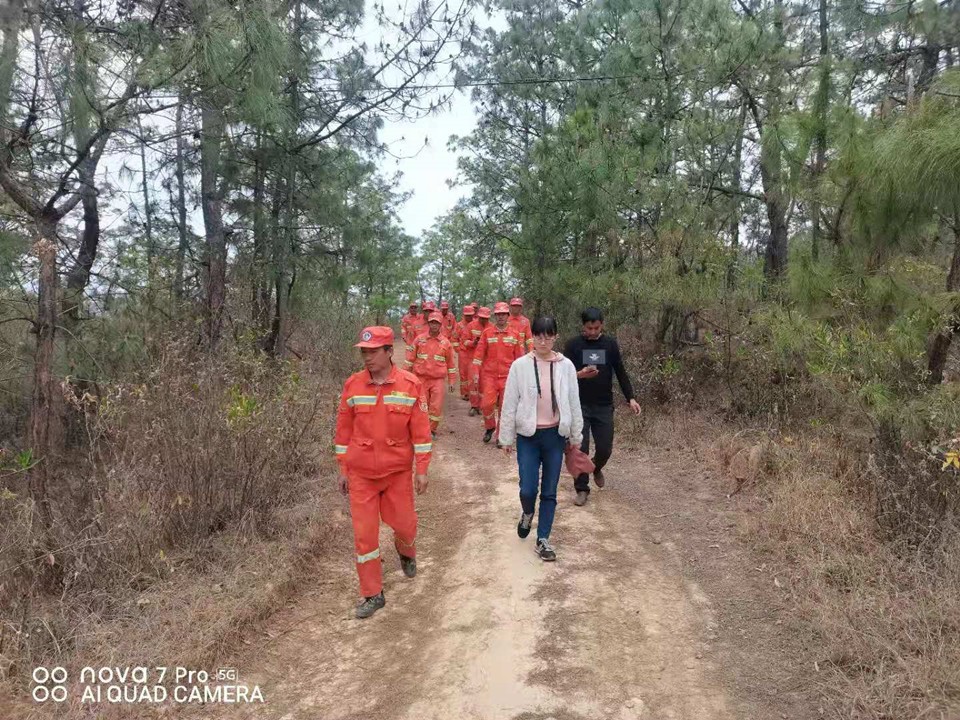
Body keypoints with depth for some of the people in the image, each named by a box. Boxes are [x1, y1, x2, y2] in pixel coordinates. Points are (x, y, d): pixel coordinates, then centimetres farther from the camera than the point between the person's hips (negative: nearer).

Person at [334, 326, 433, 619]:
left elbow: (420, 430, -5)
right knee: (363, 533, 3)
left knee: (404, 523, 10)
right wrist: (342, 469, 5)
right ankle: (372, 594, 19)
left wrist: (422, 470, -5)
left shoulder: (410, 385, -9)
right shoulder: (352, 385, -4)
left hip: (398, 471, -1)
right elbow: (344, 429, 3)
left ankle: (406, 552, 47)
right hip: (360, 473, 1)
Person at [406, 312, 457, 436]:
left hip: (438, 380, 0)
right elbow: (411, 357, 6)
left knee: (436, 406, -3)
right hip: (421, 378, 0)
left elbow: (451, 363, 7)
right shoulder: (420, 339, 1)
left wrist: (451, 381, 7)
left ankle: (432, 429, 15)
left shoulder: (446, 342, 1)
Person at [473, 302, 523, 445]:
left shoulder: (514, 334, 2)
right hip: (489, 375, 0)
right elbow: (479, 353, 1)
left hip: (508, 376, 1)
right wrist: (476, 373, -3)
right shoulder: (487, 332, 0)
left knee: (505, 407, 5)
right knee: (486, 404, -7)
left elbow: (519, 356, 8)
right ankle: (489, 427, 21)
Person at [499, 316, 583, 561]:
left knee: (549, 492, 7)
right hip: (528, 436, -1)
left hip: (555, 435, 1)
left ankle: (543, 540, 21)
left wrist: (576, 436, 7)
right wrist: (506, 438, -1)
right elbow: (510, 403, -3)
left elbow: (574, 403, 4)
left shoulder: (566, 366, -3)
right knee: (528, 489, -4)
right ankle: (527, 514, 31)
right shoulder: (520, 365, -7)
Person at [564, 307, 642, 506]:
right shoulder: (574, 345, -3)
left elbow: (621, 372, 8)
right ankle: (582, 489, 12)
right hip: (579, 406, -1)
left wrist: (630, 398, 1)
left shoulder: (610, 344, 3)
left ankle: (596, 469, 37)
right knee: (580, 449, -2)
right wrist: (579, 375, -27)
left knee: (605, 448, 4)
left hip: (604, 406, 2)